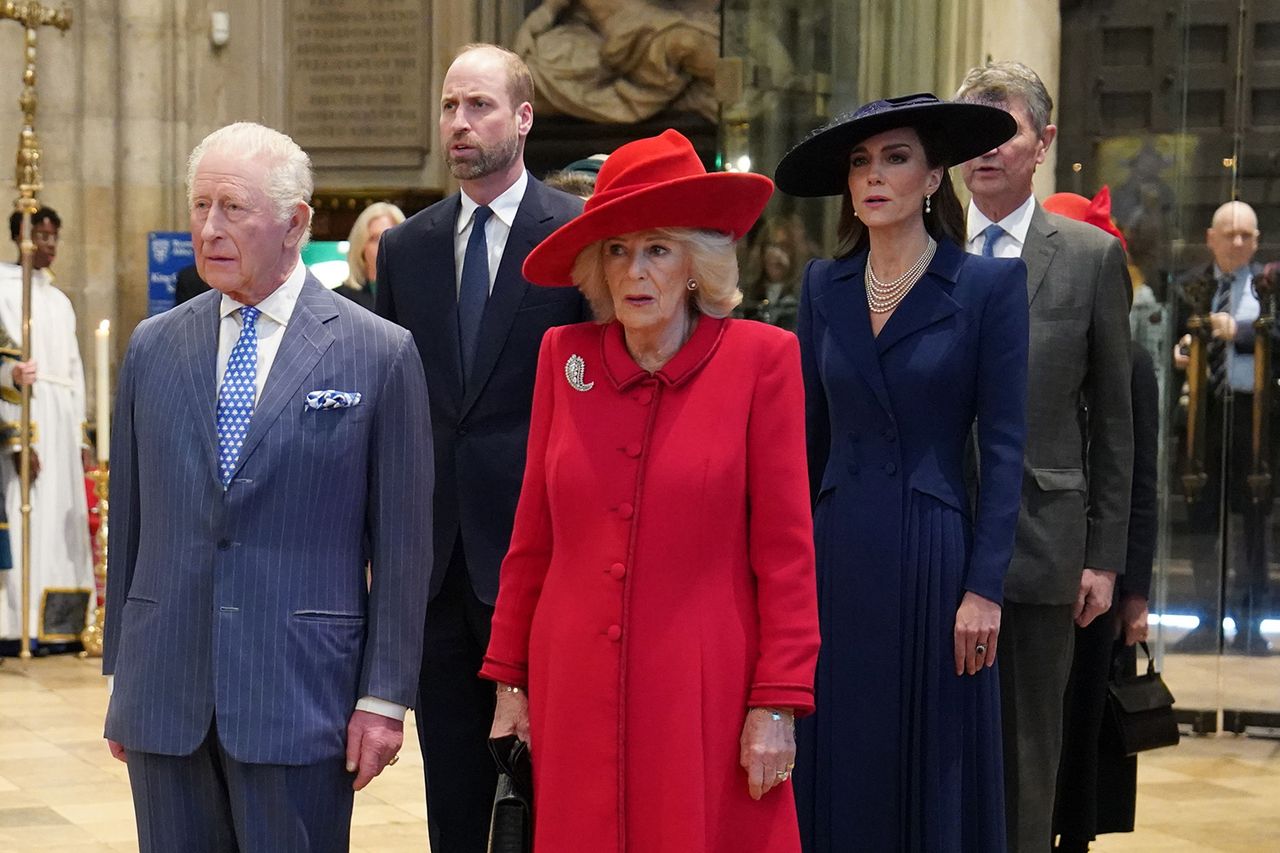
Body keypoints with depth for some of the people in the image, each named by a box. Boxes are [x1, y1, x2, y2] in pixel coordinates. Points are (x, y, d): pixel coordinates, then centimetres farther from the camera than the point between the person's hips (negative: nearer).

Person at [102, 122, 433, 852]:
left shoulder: (381, 355, -3)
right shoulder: (153, 349, 9)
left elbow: (401, 544, -3)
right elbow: (129, 521, 13)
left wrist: (385, 696, -5)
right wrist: (121, 672, 12)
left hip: (300, 699, -3)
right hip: (164, 695, 4)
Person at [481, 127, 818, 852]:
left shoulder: (762, 358, -4)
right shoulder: (565, 356, 5)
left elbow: (786, 549, -5)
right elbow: (533, 538, 10)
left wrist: (777, 704, -8)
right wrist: (510, 679, 9)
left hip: (704, 699, -3)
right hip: (576, 696, 3)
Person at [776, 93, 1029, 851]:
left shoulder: (990, 285, -4)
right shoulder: (824, 286, 8)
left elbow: (1004, 445, -6)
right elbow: (810, 433, 11)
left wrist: (984, 588, -11)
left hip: (933, 556, -4)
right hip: (837, 557, 4)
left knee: (932, 774, 4)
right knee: (838, 768, 7)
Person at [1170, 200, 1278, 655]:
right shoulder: (1188, 285, 9)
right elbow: (1174, 340, 8)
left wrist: (1238, 332, -20)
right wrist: (1179, 352, -14)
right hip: (1205, 409, 2)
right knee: (1201, 515, 4)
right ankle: (1208, 621, 13)